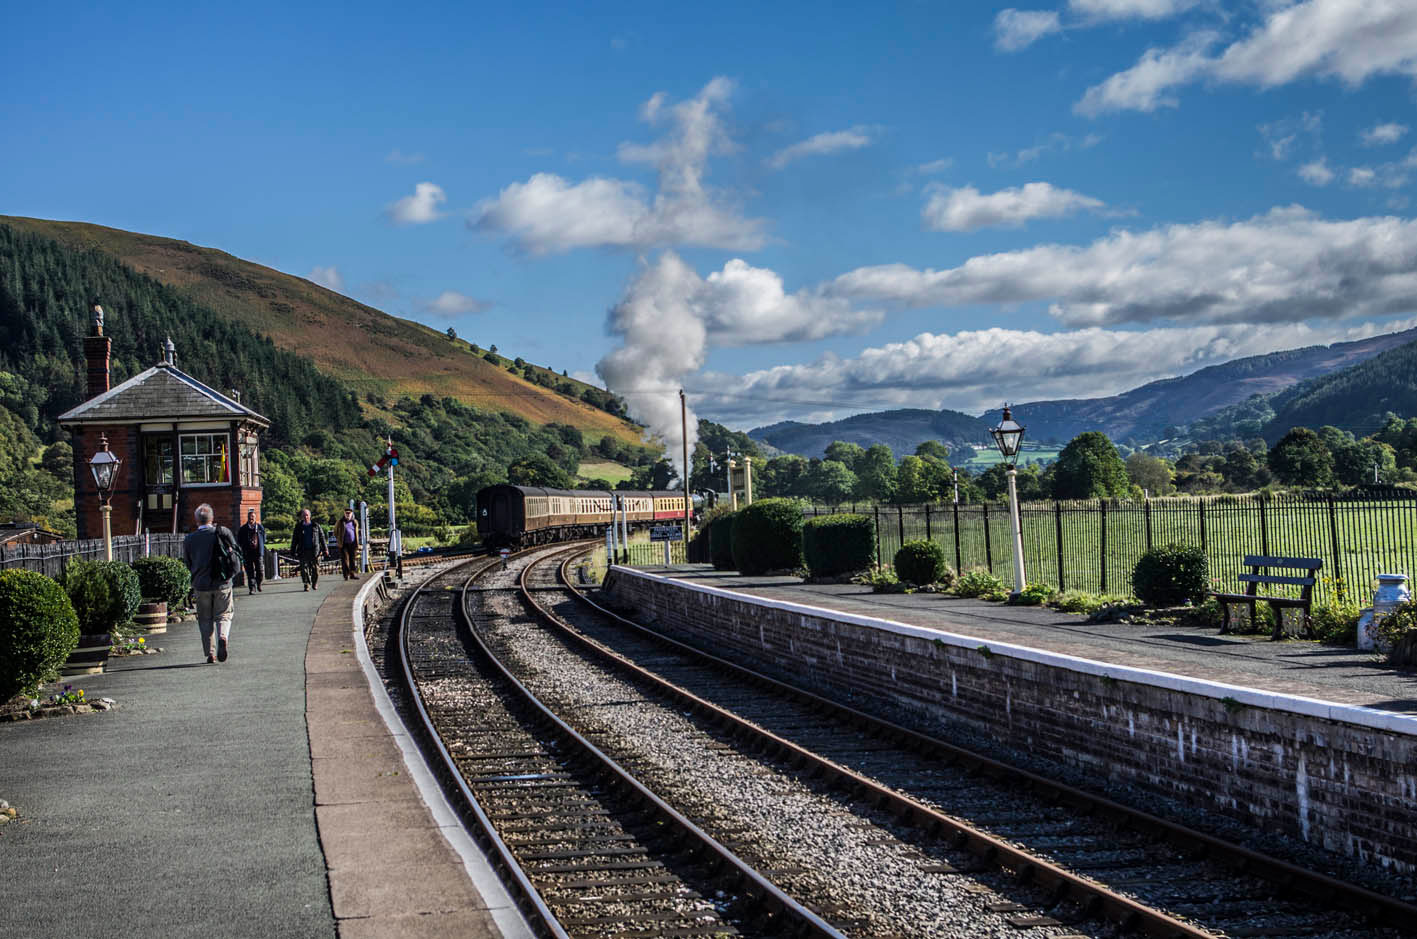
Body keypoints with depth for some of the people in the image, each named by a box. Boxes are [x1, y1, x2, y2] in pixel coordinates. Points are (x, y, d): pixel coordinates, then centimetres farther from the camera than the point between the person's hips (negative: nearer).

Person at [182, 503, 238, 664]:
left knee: (205, 620, 11)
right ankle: (223, 637, -20)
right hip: (222, 584, -1)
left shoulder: (188, 540, -1)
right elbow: (236, 553, -2)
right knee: (223, 615, 9)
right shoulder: (223, 532, -3)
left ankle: (209, 653, 8)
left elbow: (188, 565, 7)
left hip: (201, 585, 1)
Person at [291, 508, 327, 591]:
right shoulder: (299, 527, 9)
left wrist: (325, 549, 5)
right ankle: (306, 584, -5)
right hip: (303, 551, 0)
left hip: (315, 550, 0)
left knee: (315, 568, -1)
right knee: (304, 568, -9)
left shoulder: (316, 526, 7)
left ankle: (315, 584, 15)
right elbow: (295, 540, 13)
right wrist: (293, 551, 8)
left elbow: (322, 537, 10)